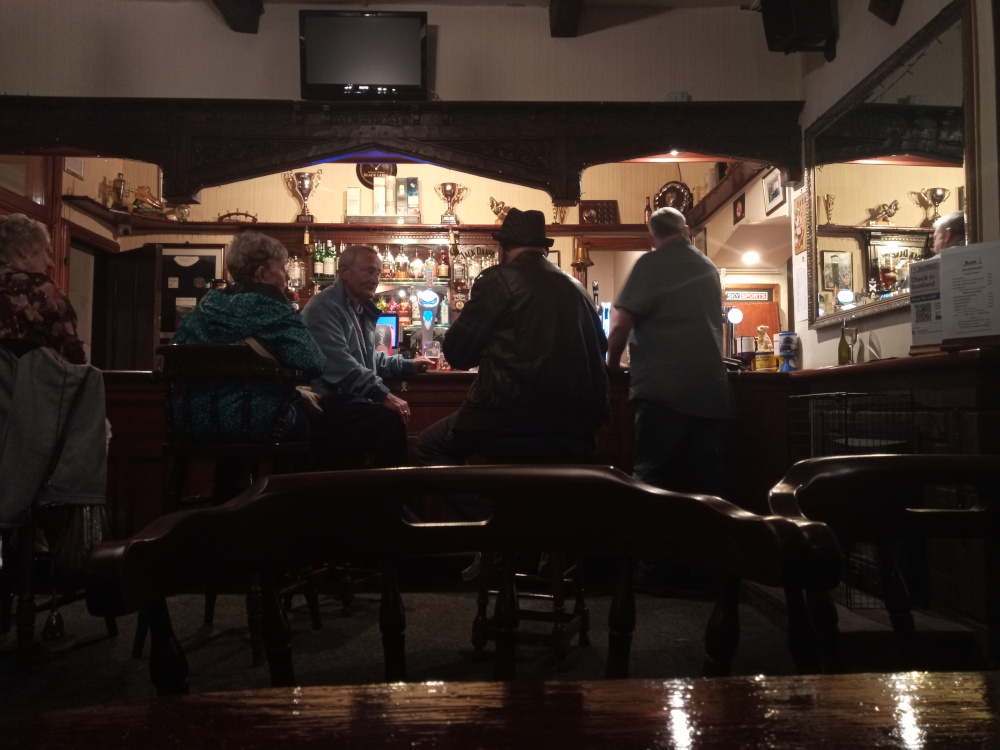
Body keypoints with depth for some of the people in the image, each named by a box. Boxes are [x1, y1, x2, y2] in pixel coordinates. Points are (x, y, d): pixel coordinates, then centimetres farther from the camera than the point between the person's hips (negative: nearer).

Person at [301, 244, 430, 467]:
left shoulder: (364, 309, 18)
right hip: (327, 403, -10)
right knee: (389, 419, -27)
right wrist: (383, 395, -32)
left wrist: (408, 365, 23)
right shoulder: (324, 307, -14)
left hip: (351, 399, 10)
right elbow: (341, 365, -27)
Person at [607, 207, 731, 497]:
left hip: (663, 388, -6)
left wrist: (612, 364, 7)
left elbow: (621, 324, -10)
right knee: (707, 479, 7)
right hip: (710, 387, 6)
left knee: (653, 479, -4)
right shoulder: (709, 268, 18)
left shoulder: (652, 263, -3)